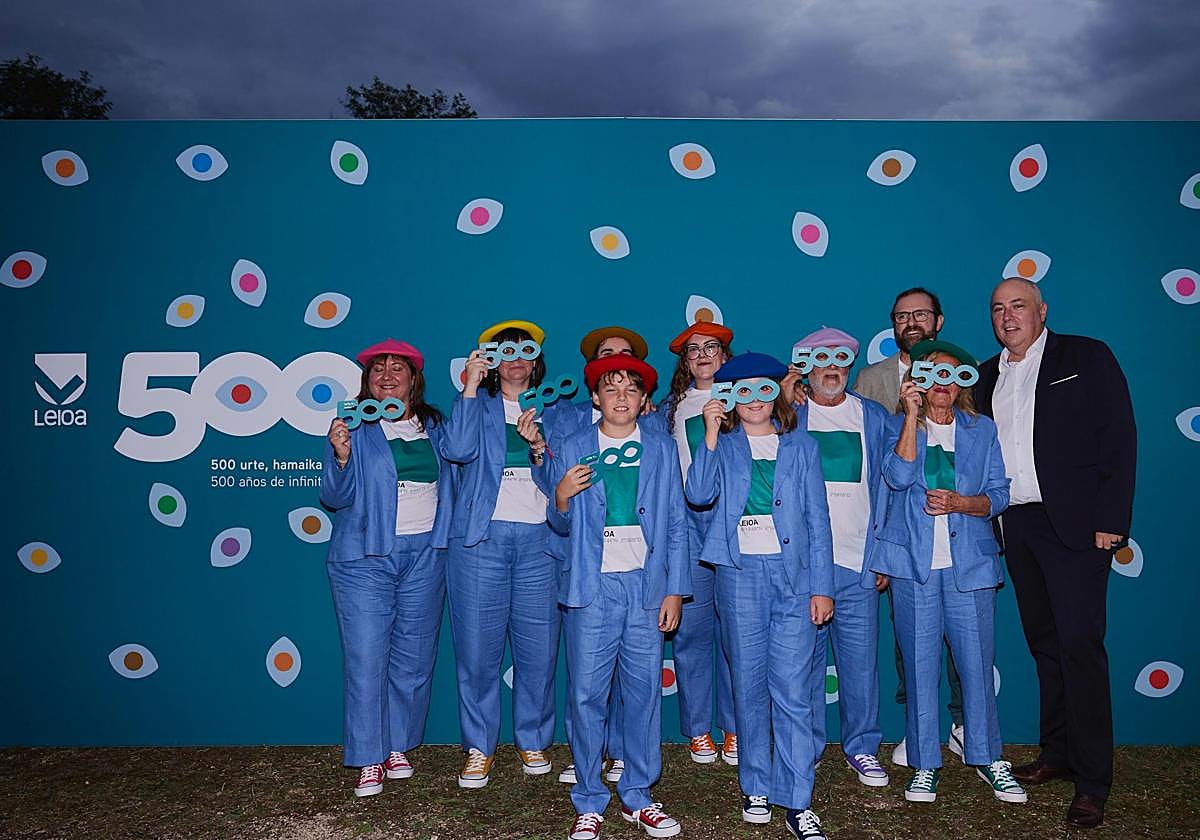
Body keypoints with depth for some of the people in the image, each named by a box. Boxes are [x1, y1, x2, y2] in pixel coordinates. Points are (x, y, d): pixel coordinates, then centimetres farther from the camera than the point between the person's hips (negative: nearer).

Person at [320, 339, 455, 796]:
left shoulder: (434, 425, 9)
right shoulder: (354, 427, -1)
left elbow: (456, 469, 9)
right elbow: (334, 497, -6)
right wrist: (341, 456, -21)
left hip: (425, 554, 3)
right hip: (366, 556, -3)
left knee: (414, 658, 9)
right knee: (366, 660, -1)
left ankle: (397, 746, 25)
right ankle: (368, 760, 12)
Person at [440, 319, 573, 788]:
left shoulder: (555, 412, 15)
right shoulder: (478, 405, 10)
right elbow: (457, 449, -10)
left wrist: (539, 447, -14)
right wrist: (470, 387, -11)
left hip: (539, 539, 1)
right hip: (482, 537, -1)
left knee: (539, 648, 4)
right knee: (477, 647, 1)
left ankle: (533, 741, 22)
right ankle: (479, 747, 16)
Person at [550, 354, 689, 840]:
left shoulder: (662, 450, 10)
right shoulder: (572, 450, 8)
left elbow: (676, 524, 8)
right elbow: (562, 527, 9)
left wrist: (675, 590, 2)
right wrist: (560, 499, -13)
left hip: (646, 586, 1)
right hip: (591, 587, -1)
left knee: (645, 693, 4)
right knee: (586, 695, 0)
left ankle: (637, 797, 20)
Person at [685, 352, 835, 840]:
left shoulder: (801, 446, 10)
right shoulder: (723, 446, 8)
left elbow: (817, 519, 7)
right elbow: (698, 494, -11)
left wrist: (822, 586, 1)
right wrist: (711, 435, -14)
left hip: (794, 573, 0)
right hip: (740, 574, 0)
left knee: (792, 689, -3)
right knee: (749, 685, 8)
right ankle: (756, 787, 22)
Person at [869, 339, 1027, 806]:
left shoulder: (982, 429, 10)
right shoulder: (899, 426, 5)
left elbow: (999, 495, 7)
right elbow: (899, 476, -14)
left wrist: (960, 502, -12)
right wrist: (912, 414, -15)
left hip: (969, 564, 1)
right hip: (914, 563, -1)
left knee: (976, 662, 3)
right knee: (920, 666, 4)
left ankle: (987, 757, 22)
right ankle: (925, 763, 16)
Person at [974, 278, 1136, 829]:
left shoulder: (1087, 357, 1)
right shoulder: (986, 377, 15)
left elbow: (1119, 438, -5)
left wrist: (1110, 519, -12)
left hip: (1073, 523, -5)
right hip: (1015, 526, 5)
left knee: (1079, 644, -6)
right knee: (1045, 645, 13)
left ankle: (1092, 781, 2)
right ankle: (1057, 755, 25)